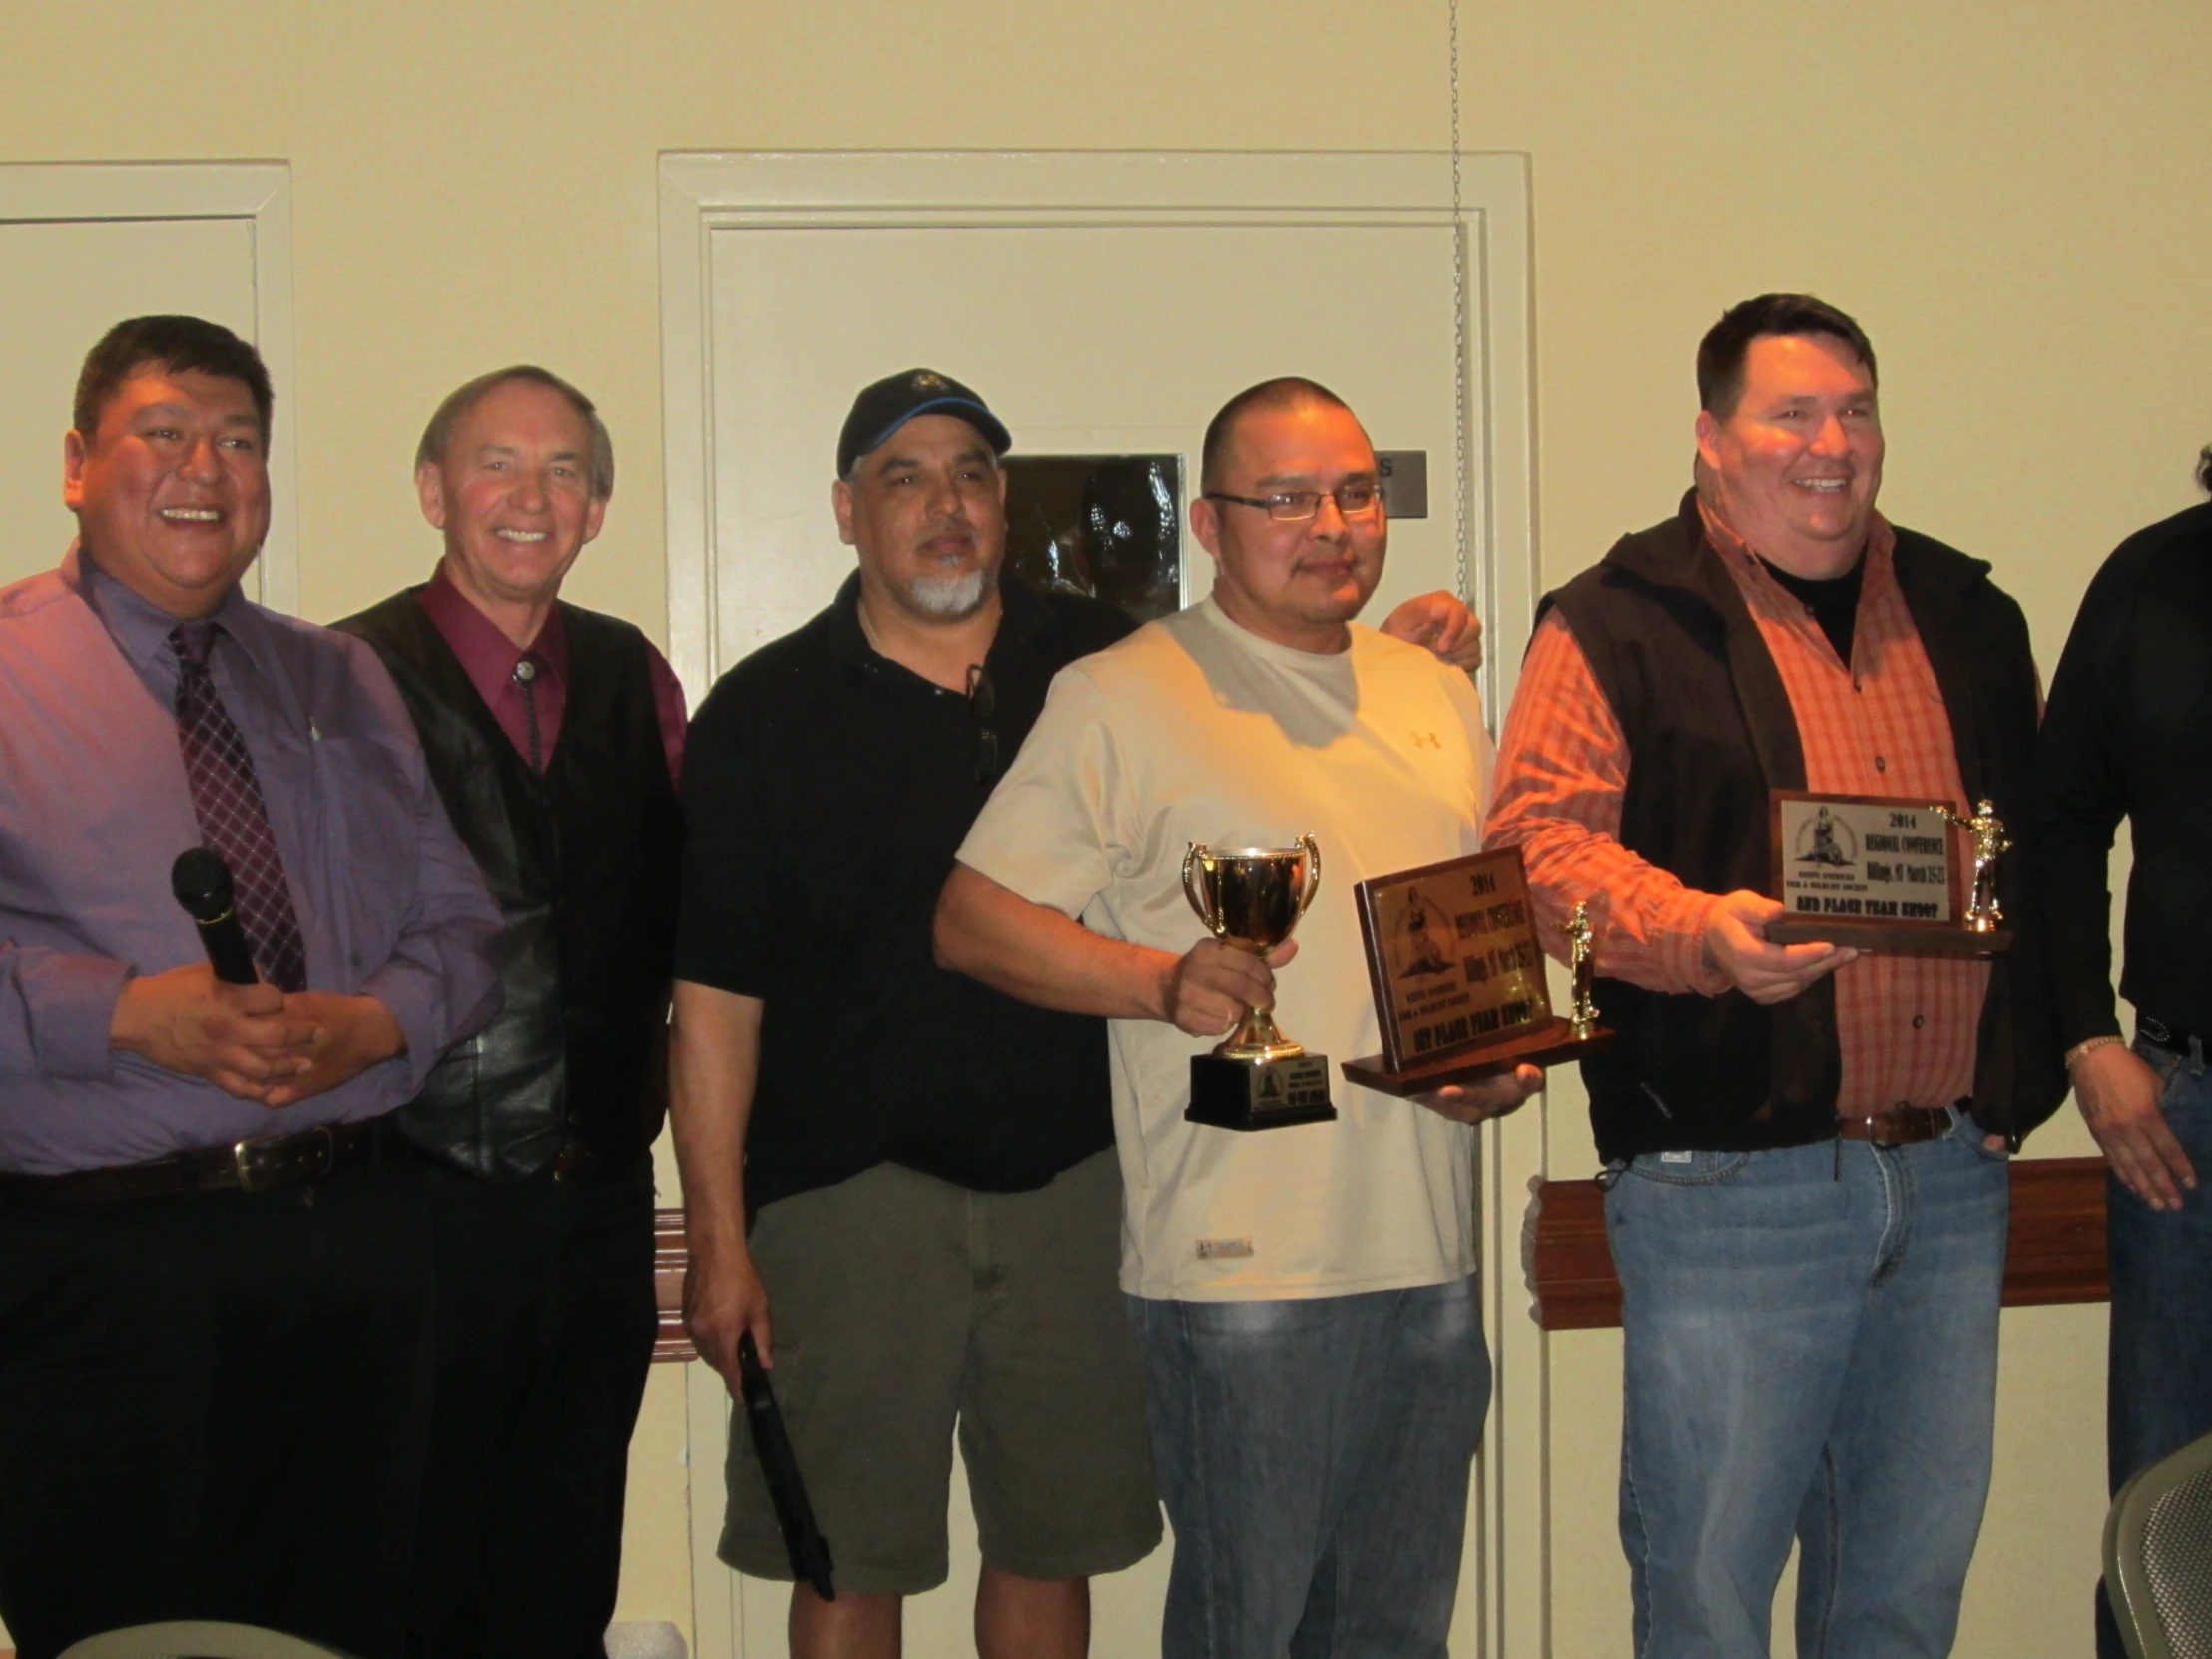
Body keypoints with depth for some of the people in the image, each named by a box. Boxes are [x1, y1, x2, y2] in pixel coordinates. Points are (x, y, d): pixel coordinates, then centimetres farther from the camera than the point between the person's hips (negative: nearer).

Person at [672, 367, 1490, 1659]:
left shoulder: (1105, 663, 7)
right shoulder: (765, 713, 0)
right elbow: (717, 1000, -3)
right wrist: (718, 1240, -7)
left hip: (1069, 1178, 3)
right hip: (854, 1192, -2)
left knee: (1050, 1546, 13)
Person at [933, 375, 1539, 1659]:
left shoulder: (1439, 695, 16)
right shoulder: (1121, 699, -5)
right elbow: (972, 920, -7)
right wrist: (1165, 981, -21)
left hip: (1429, 1256, 6)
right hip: (1242, 1263, -6)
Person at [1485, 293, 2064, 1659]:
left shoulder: (1966, 614, 16)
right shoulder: (1619, 622, -2)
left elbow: (2037, 854, 21)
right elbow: (1542, 839, -10)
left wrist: (2027, 1080, 11)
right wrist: (1701, 933, -27)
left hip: (1954, 1174, 5)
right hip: (1731, 1176, -5)